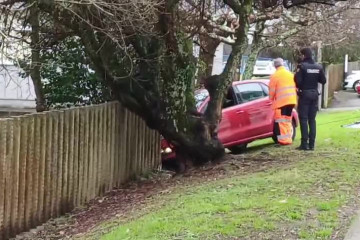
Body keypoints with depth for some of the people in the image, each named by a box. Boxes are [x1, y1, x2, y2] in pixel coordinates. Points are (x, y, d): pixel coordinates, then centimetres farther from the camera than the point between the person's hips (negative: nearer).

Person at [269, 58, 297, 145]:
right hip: (292, 100, 6)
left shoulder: (275, 76, -6)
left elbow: (272, 90, -5)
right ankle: (288, 139, 17)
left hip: (281, 101, -6)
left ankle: (284, 140, -8)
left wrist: (271, 99, 11)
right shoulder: (290, 74, 14)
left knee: (281, 120, -2)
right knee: (288, 119, 16)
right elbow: (295, 87, 17)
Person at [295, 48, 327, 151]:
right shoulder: (318, 67, 3)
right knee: (312, 120, 10)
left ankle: (304, 143, -5)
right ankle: (311, 144, 9)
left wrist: (299, 87, 2)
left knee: (303, 119, -1)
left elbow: (298, 81, -19)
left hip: (304, 95, -5)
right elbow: (323, 81, 5)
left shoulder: (302, 66, -13)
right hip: (314, 95, 5)